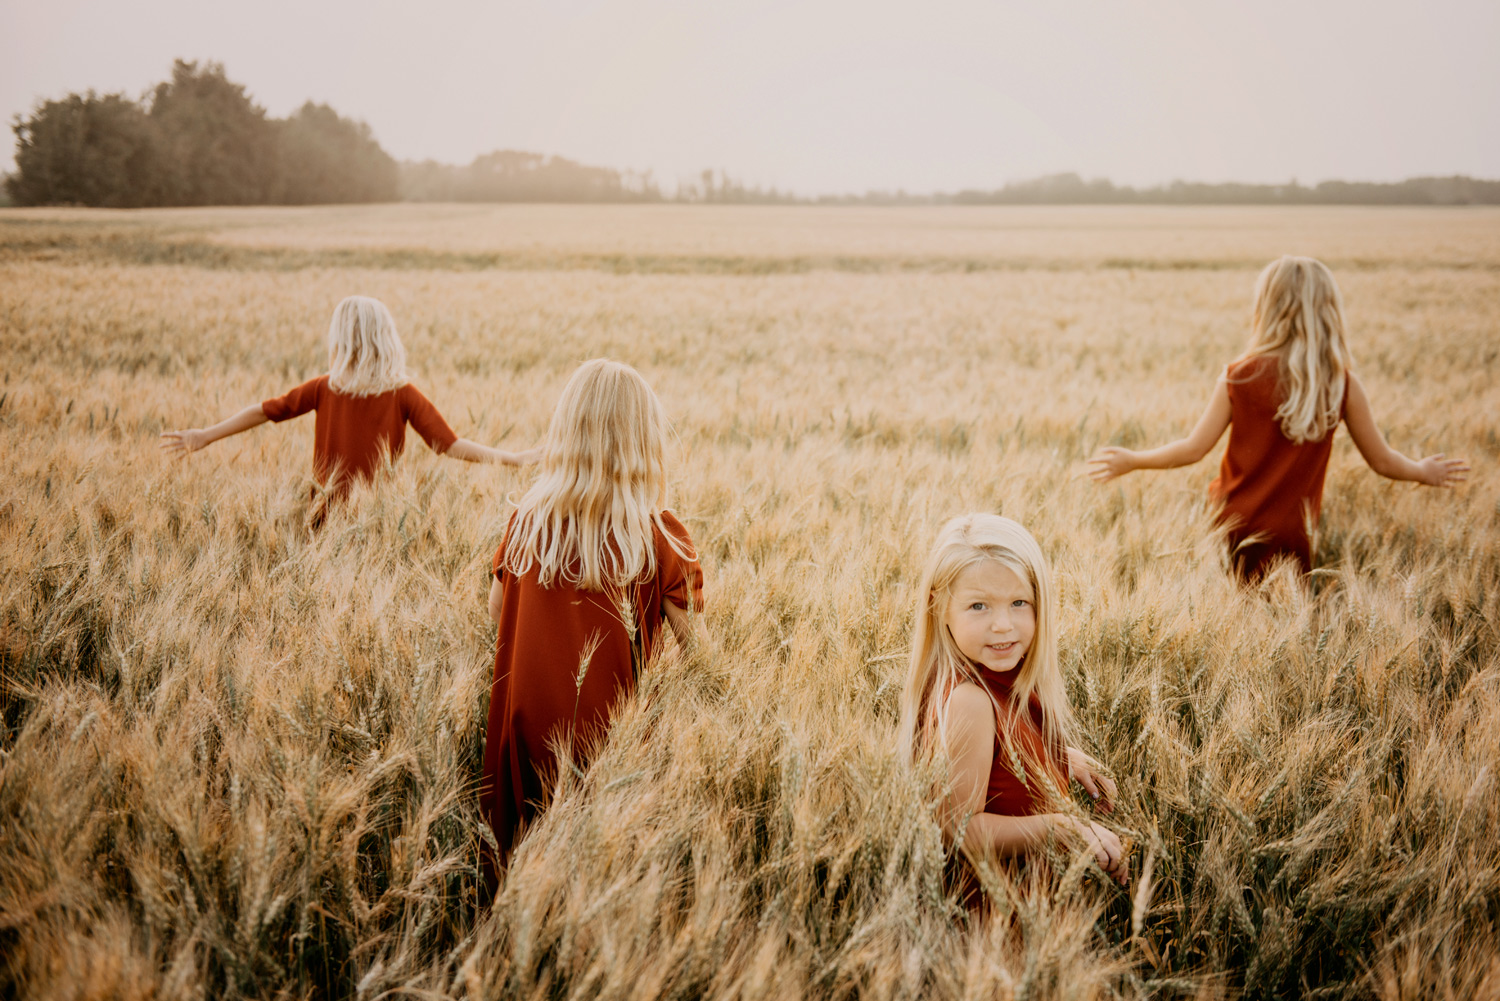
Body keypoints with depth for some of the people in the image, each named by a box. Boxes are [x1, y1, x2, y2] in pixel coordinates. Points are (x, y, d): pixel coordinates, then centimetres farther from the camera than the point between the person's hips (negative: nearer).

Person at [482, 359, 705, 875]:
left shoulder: (527, 518, -5)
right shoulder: (660, 535, -15)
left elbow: (496, 611, 8)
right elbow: (692, 640, -9)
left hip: (528, 730, 3)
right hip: (612, 730, -3)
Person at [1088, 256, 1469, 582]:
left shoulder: (1239, 377, -9)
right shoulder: (1343, 385, -5)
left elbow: (1193, 450, -7)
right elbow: (1382, 461, 4)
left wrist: (1130, 461, 7)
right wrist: (1424, 472, 25)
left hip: (1234, 532, -1)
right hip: (1291, 536, 1)